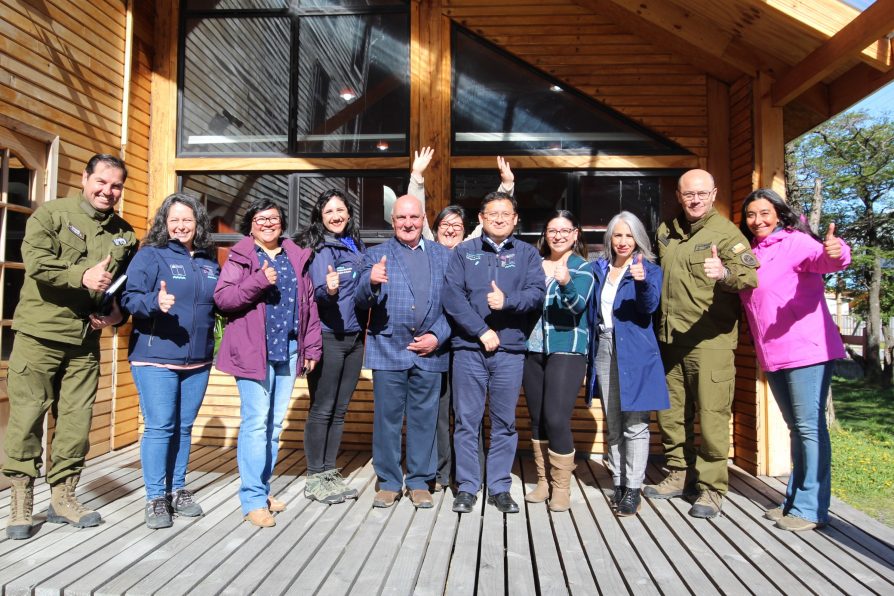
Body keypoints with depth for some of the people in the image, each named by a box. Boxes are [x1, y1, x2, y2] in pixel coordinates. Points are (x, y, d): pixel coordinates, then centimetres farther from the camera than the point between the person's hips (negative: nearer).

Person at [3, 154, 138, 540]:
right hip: (39, 333, -4)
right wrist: (82, 275, -28)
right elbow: (36, 261, -15)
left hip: (86, 340, 4)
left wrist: (118, 311, 0)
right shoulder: (50, 214, -1)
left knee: (77, 419, 7)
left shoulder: (124, 234, 12)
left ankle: (62, 497, 21)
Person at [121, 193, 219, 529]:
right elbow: (129, 297, -11)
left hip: (198, 361, 5)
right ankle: (155, 498, 10)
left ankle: (178, 490, 25)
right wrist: (155, 302, -30)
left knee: (184, 427, 13)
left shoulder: (210, 262, 13)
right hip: (155, 358, -5)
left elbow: (220, 302, 22)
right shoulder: (150, 255, -2)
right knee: (159, 426, -3)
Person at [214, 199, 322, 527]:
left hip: (289, 350, 5)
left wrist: (312, 347, 9)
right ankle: (253, 499, 1)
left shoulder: (296, 257, 14)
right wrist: (259, 281, -20)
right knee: (256, 422, -7)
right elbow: (222, 298, -9)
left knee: (275, 423, 11)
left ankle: (263, 488, 23)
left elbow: (309, 303, 13)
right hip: (253, 350, -4)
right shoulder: (240, 257, 3)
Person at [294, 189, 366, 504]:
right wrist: (327, 290, -40)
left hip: (354, 336, 7)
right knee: (322, 409, 0)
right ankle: (315, 478, 12)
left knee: (340, 409, 12)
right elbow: (317, 291, -20)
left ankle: (330, 472, 24)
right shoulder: (320, 248, -9)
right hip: (327, 337, -7)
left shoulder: (356, 247, 11)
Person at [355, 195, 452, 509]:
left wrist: (438, 336, -5)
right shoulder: (376, 255, 6)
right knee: (387, 418, 5)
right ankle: (389, 482, 20)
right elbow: (363, 301, -4)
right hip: (388, 350, -1)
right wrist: (371, 282, -25)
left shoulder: (443, 255, 10)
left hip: (429, 351, 1)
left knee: (424, 419, 8)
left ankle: (419, 482, 22)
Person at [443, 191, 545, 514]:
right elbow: (452, 296, -4)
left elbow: (537, 293, -2)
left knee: (505, 422, 7)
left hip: (510, 349, 1)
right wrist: (482, 331, -11)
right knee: (467, 420, 4)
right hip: (469, 347, -1)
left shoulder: (527, 253, 10)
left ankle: (500, 487, 20)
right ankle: (467, 487, 16)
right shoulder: (463, 252, 7)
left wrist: (507, 301, -21)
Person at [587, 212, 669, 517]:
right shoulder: (599, 269, 12)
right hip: (603, 351, 5)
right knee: (612, 425, 11)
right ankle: (618, 483, 22)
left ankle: (633, 489, 7)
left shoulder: (649, 269, 0)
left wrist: (642, 282, -35)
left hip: (635, 353, -4)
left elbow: (650, 306, -17)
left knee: (634, 424, -2)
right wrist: (590, 351, 11)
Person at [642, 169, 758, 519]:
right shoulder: (666, 230, 12)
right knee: (671, 413, 14)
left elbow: (750, 277, -22)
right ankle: (680, 475, 29)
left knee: (712, 416, -3)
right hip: (670, 339, 6)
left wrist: (724, 273, -43)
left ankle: (711, 488, 12)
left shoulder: (726, 233, -7)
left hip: (710, 341, -6)